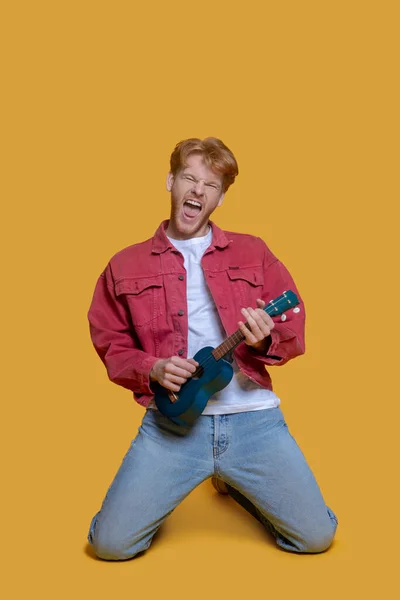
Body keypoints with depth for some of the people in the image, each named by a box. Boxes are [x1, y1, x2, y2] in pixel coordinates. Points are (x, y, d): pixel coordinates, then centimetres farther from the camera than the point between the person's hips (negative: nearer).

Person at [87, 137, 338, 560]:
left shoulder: (253, 253, 7)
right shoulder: (126, 266, 6)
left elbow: (295, 330, 8)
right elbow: (111, 345, 9)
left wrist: (265, 339, -14)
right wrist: (152, 370, -10)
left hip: (253, 417, 1)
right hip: (172, 420, 0)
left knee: (316, 536, -2)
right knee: (111, 543, -9)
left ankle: (232, 482, 27)